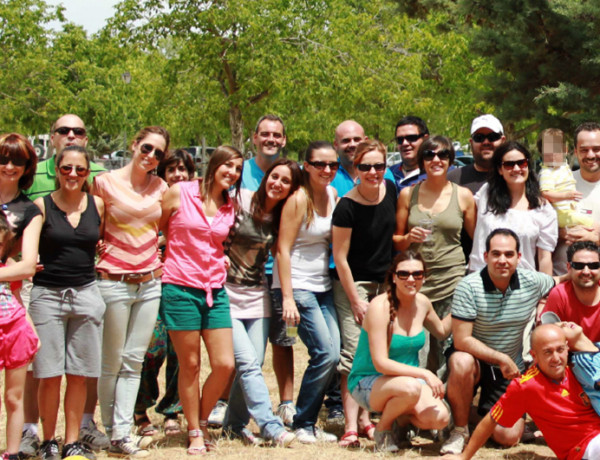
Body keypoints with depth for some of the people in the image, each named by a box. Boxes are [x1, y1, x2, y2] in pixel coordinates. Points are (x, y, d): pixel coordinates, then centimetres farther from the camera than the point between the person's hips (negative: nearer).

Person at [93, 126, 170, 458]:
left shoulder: (161, 187, 7)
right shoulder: (105, 183, -5)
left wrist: (160, 263, 9)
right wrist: (99, 252, -9)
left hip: (150, 282, 4)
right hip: (114, 282, -4)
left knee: (134, 361, 5)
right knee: (112, 362, 3)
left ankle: (123, 431, 8)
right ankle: (111, 431, 11)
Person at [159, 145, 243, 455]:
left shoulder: (230, 207, 10)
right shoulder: (179, 194, -4)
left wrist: (222, 257, 9)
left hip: (215, 291, 5)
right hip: (181, 289, -5)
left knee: (225, 365, -2)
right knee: (190, 365, 2)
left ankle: (202, 420, 22)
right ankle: (194, 433, 17)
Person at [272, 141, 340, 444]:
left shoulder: (332, 195, 8)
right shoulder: (298, 199, -12)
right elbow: (283, 249, -14)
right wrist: (288, 298, -19)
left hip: (323, 286, 7)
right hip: (297, 286, -7)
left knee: (332, 354, -1)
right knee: (326, 353, -13)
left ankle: (308, 423, 12)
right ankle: (302, 424, 2)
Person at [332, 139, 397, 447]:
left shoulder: (391, 190, -2)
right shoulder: (347, 207, -18)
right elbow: (340, 257, -14)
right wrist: (356, 301, -13)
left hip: (384, 283, 6)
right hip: (352, 284, -6)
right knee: (355, 351, -10)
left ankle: (365, 416, 14)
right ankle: (351, 424, -10)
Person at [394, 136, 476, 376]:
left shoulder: (463, 196, 6)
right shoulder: (408, 194, 8)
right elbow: (396, 240, 15)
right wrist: (409, 238, -7)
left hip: (452, 283, -1)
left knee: (449, 351, -6)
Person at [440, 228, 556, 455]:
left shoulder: (533, 282, -8)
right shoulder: (469, 286, -20)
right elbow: (462, 340, -21)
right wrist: (502, 359, -23)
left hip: (510, 369, 3)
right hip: (474, 358, -3)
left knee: (508, 437, -11)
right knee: (461, 363, -40)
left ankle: (486, 411, 28)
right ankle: (460, 430, -14)